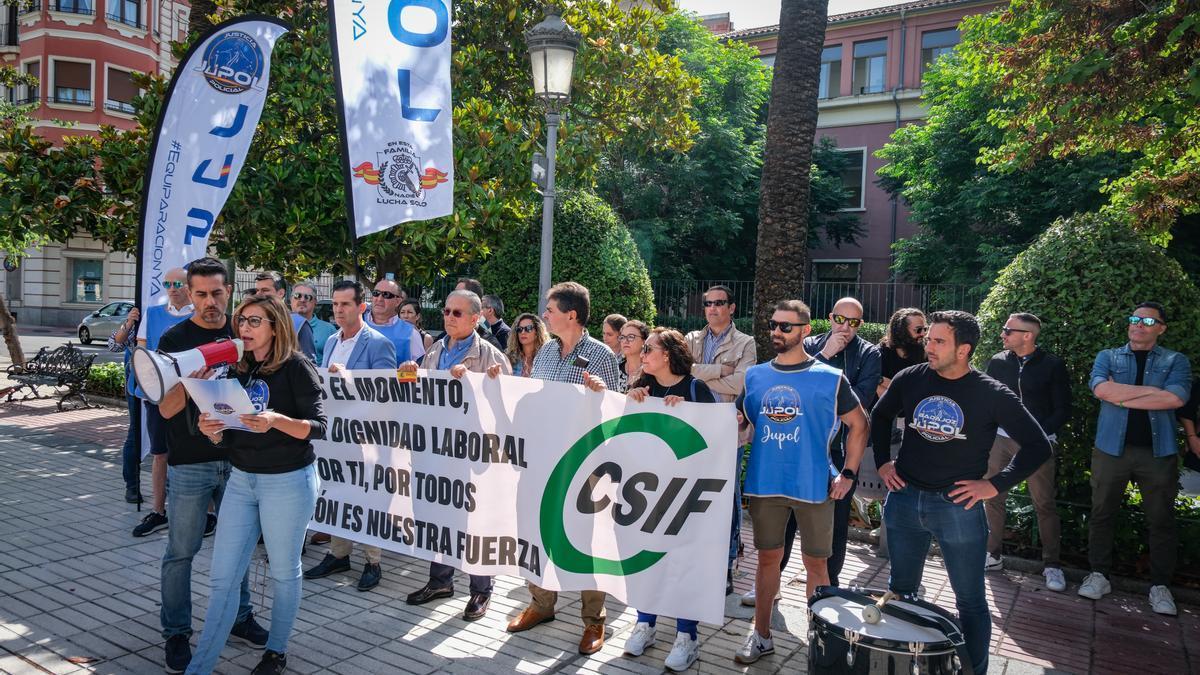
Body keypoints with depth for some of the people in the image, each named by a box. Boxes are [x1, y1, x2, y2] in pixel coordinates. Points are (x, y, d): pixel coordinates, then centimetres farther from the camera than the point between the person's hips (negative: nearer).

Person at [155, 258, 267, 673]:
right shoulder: (175, 339, -6)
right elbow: (166, 409, -10)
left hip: (237, 458, 4)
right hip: (190, 463, -3)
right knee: (182, 550, 5)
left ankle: (239, 616, 30)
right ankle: (176, 634, 19)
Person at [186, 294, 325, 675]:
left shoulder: (296, 367, -10)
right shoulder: (237, 369, 7)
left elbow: (319, 427, -15)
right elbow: (229, 437, 10)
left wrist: (275, 421, -30)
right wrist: (212, 431, -12)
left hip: (288, 482, -5)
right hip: (241, 479, 5)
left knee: (284, 572, 11)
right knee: (223, 576, 5)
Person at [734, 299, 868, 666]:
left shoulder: (829, 378, -5)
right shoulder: (755, 376, 4)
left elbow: (859, 425, 2)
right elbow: (737, 422, 14)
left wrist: (848, 474, -2)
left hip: (813, 485, -3)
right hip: (764, 484, 3)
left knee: (815, 563, 8)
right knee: (768, 557, 13)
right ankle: (761, 634, 26)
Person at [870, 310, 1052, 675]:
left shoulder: (992, 394, -11)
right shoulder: (911, 379, -2)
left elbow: (1037, 446, -4)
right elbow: (880, 416, 16)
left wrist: (995, 485, -9)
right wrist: (882, 462, 9)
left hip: (958, 505, -3)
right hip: (904, 498, 3)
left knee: (971, 602, 8)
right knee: (900, 590, 18)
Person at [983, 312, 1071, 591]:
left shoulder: (1052, 365, -2)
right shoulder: (998, 362, 5)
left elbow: (1062, 409, -1)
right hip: (1000, 439, 3)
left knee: (1044, 503, 0)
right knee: (993, 497, 6)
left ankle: (1051, 564, 12)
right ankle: (992, 554, 19)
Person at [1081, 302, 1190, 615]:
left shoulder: (1176, 361, 6)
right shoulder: (1108, 357, 8)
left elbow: (1175, 398, -13)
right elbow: (1101, 389, -12)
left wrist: (1121, 397, -11)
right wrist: (1152, 390, -10)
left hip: (1159, 452, 0)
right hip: (1111, 449, 0)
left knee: (1161, 520, 7)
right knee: (1102, 515, 7)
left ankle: (1160, 585, 19)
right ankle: (1098, 575, 18)